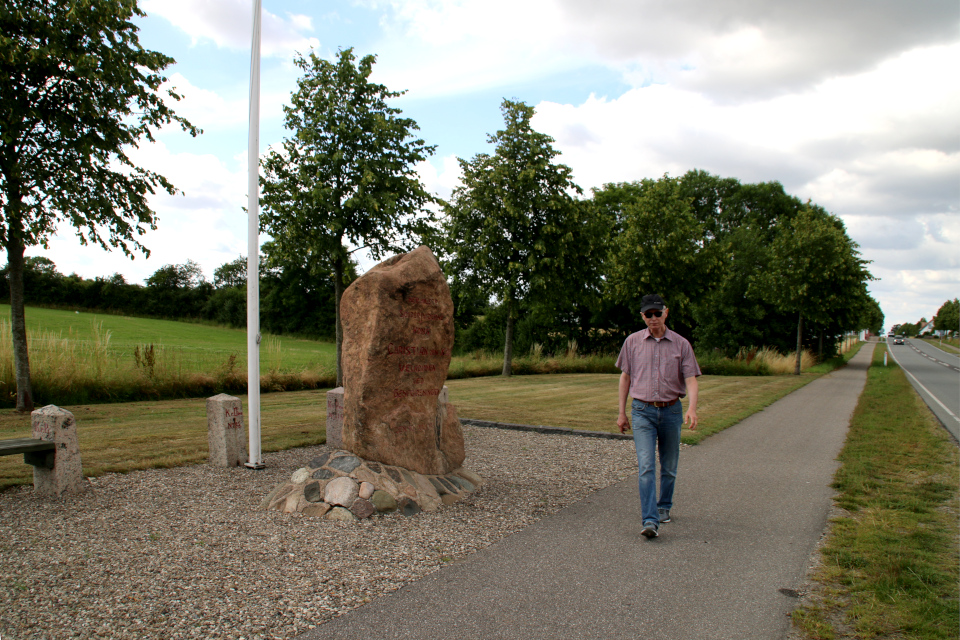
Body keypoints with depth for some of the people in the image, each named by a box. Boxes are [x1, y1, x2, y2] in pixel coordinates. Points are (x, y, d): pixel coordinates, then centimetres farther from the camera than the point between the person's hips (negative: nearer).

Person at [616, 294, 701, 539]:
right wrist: (622, 412, 8)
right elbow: (625, 377, 9)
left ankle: (664, 507, 35)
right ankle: (650, 521, -15)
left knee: (669, 467, 13)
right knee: (646, 466, -12)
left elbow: (691, 379, -5)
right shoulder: (632, 341, 2)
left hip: (671, 411, 1)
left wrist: (692, 407, -23)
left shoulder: (681, 344, 0)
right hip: (642, 411, -1)